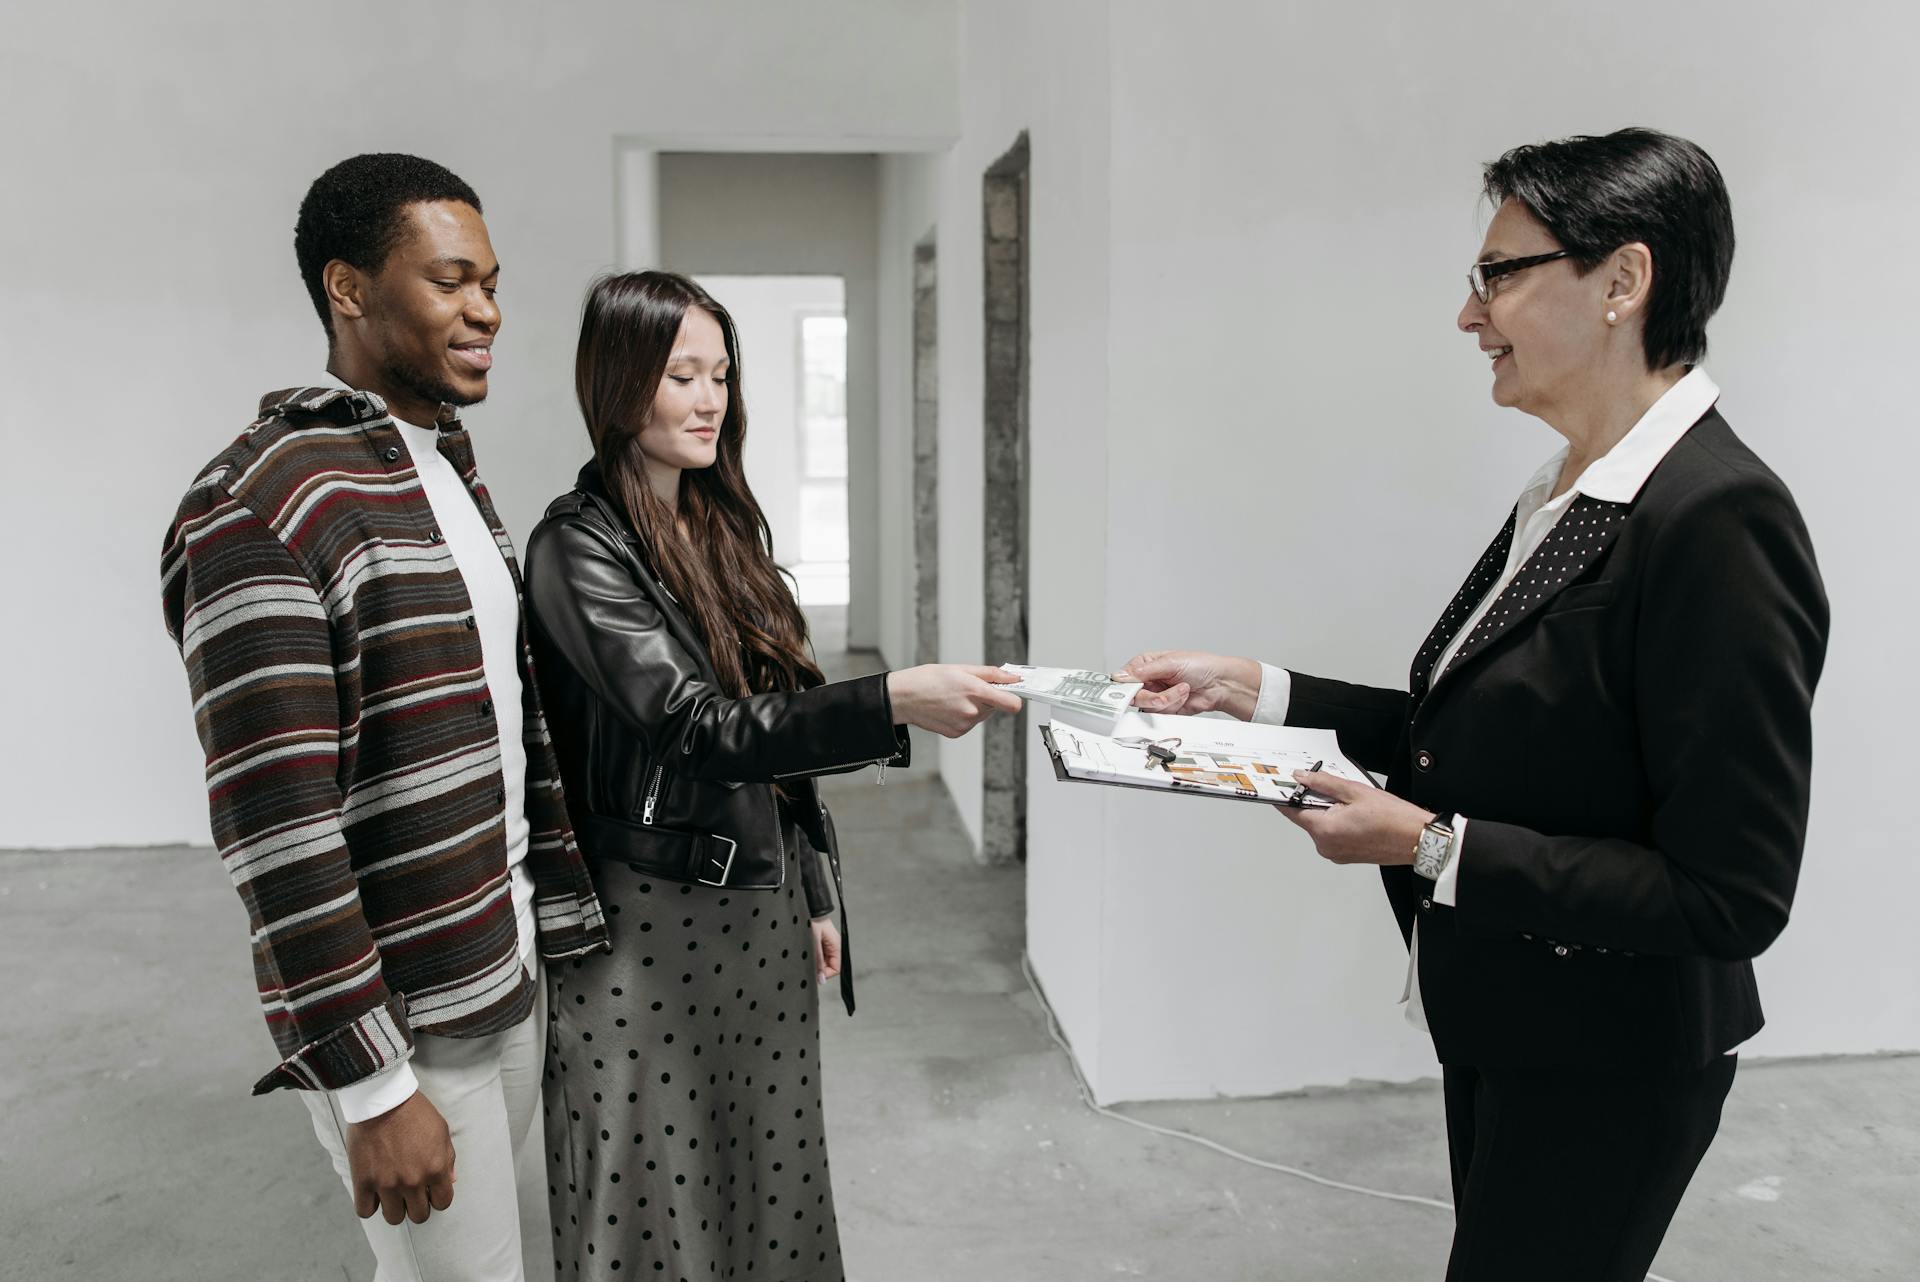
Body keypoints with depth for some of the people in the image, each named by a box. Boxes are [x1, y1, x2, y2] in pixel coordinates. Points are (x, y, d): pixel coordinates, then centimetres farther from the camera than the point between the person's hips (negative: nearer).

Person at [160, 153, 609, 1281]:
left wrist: (570, 919, 13)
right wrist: (374, 1088, -20)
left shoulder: (455, 473, 11)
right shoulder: (257, 510, -18)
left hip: (511, 977, 8)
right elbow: (274, 824, -22)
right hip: (402, 1024, -8)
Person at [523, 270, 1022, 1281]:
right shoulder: (579, 547, -13)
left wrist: (815, 894, 15)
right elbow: (699, 728, -24)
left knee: (771, 1180, 15)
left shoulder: (723, 529, 10)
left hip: (765, 909, 7)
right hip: (651, 920, -6)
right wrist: (895, 701, -34)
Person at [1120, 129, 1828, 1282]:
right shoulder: (1567, 495, 2)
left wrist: (1431, 846, -25)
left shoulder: (1720, 523, -25)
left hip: (1600, 1069, -8)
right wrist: (1255, 690, 1)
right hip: (1499, 1025, 8)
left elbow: (1732, 896, -25)